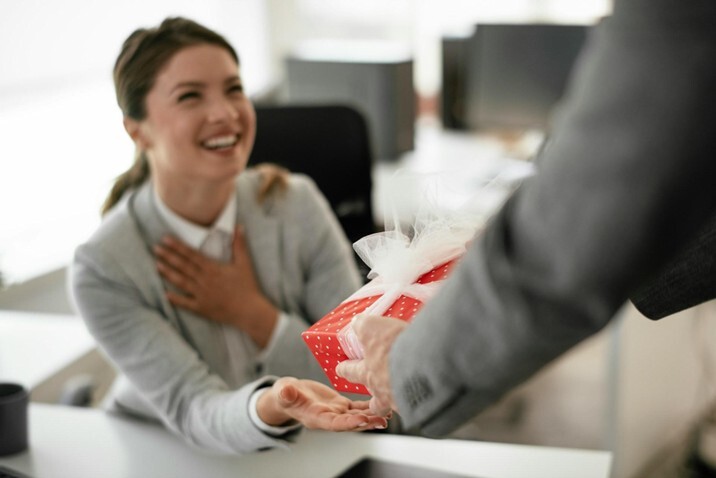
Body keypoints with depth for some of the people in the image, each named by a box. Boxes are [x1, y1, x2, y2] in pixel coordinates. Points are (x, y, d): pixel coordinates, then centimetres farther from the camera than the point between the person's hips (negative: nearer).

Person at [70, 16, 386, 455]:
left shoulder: (296, 205, -8)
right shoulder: (105, 270, -15)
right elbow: (194, 411, -22)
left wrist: (251, 313, -17)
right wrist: (270, 406, -41)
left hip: (303, 452, 2)